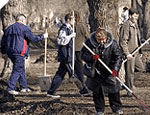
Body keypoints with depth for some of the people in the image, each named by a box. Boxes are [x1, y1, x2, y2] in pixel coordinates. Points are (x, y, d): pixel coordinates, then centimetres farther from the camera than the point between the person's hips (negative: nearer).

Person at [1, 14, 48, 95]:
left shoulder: (9, 28, 16)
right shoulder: (24, 28, -7)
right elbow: (33, 38, -9)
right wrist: (43, 36, 6)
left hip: (10, 52, 8)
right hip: (19, 53, -8)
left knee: (21, 70, 17)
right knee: (17, 70, -6)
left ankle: (24, 87, 23)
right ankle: (11, 88, -11)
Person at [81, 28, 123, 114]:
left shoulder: (112, 43, -13)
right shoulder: (90, 43, -13)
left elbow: (118, 57, -10)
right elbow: (83, 55, -7)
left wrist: (115, 68, -23)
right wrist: (91, 57, -28)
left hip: (109, 71, 0)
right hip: (96, 72, 0)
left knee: (113, 89, 4)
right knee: (97, 91, 7)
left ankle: (117, 108, 22)